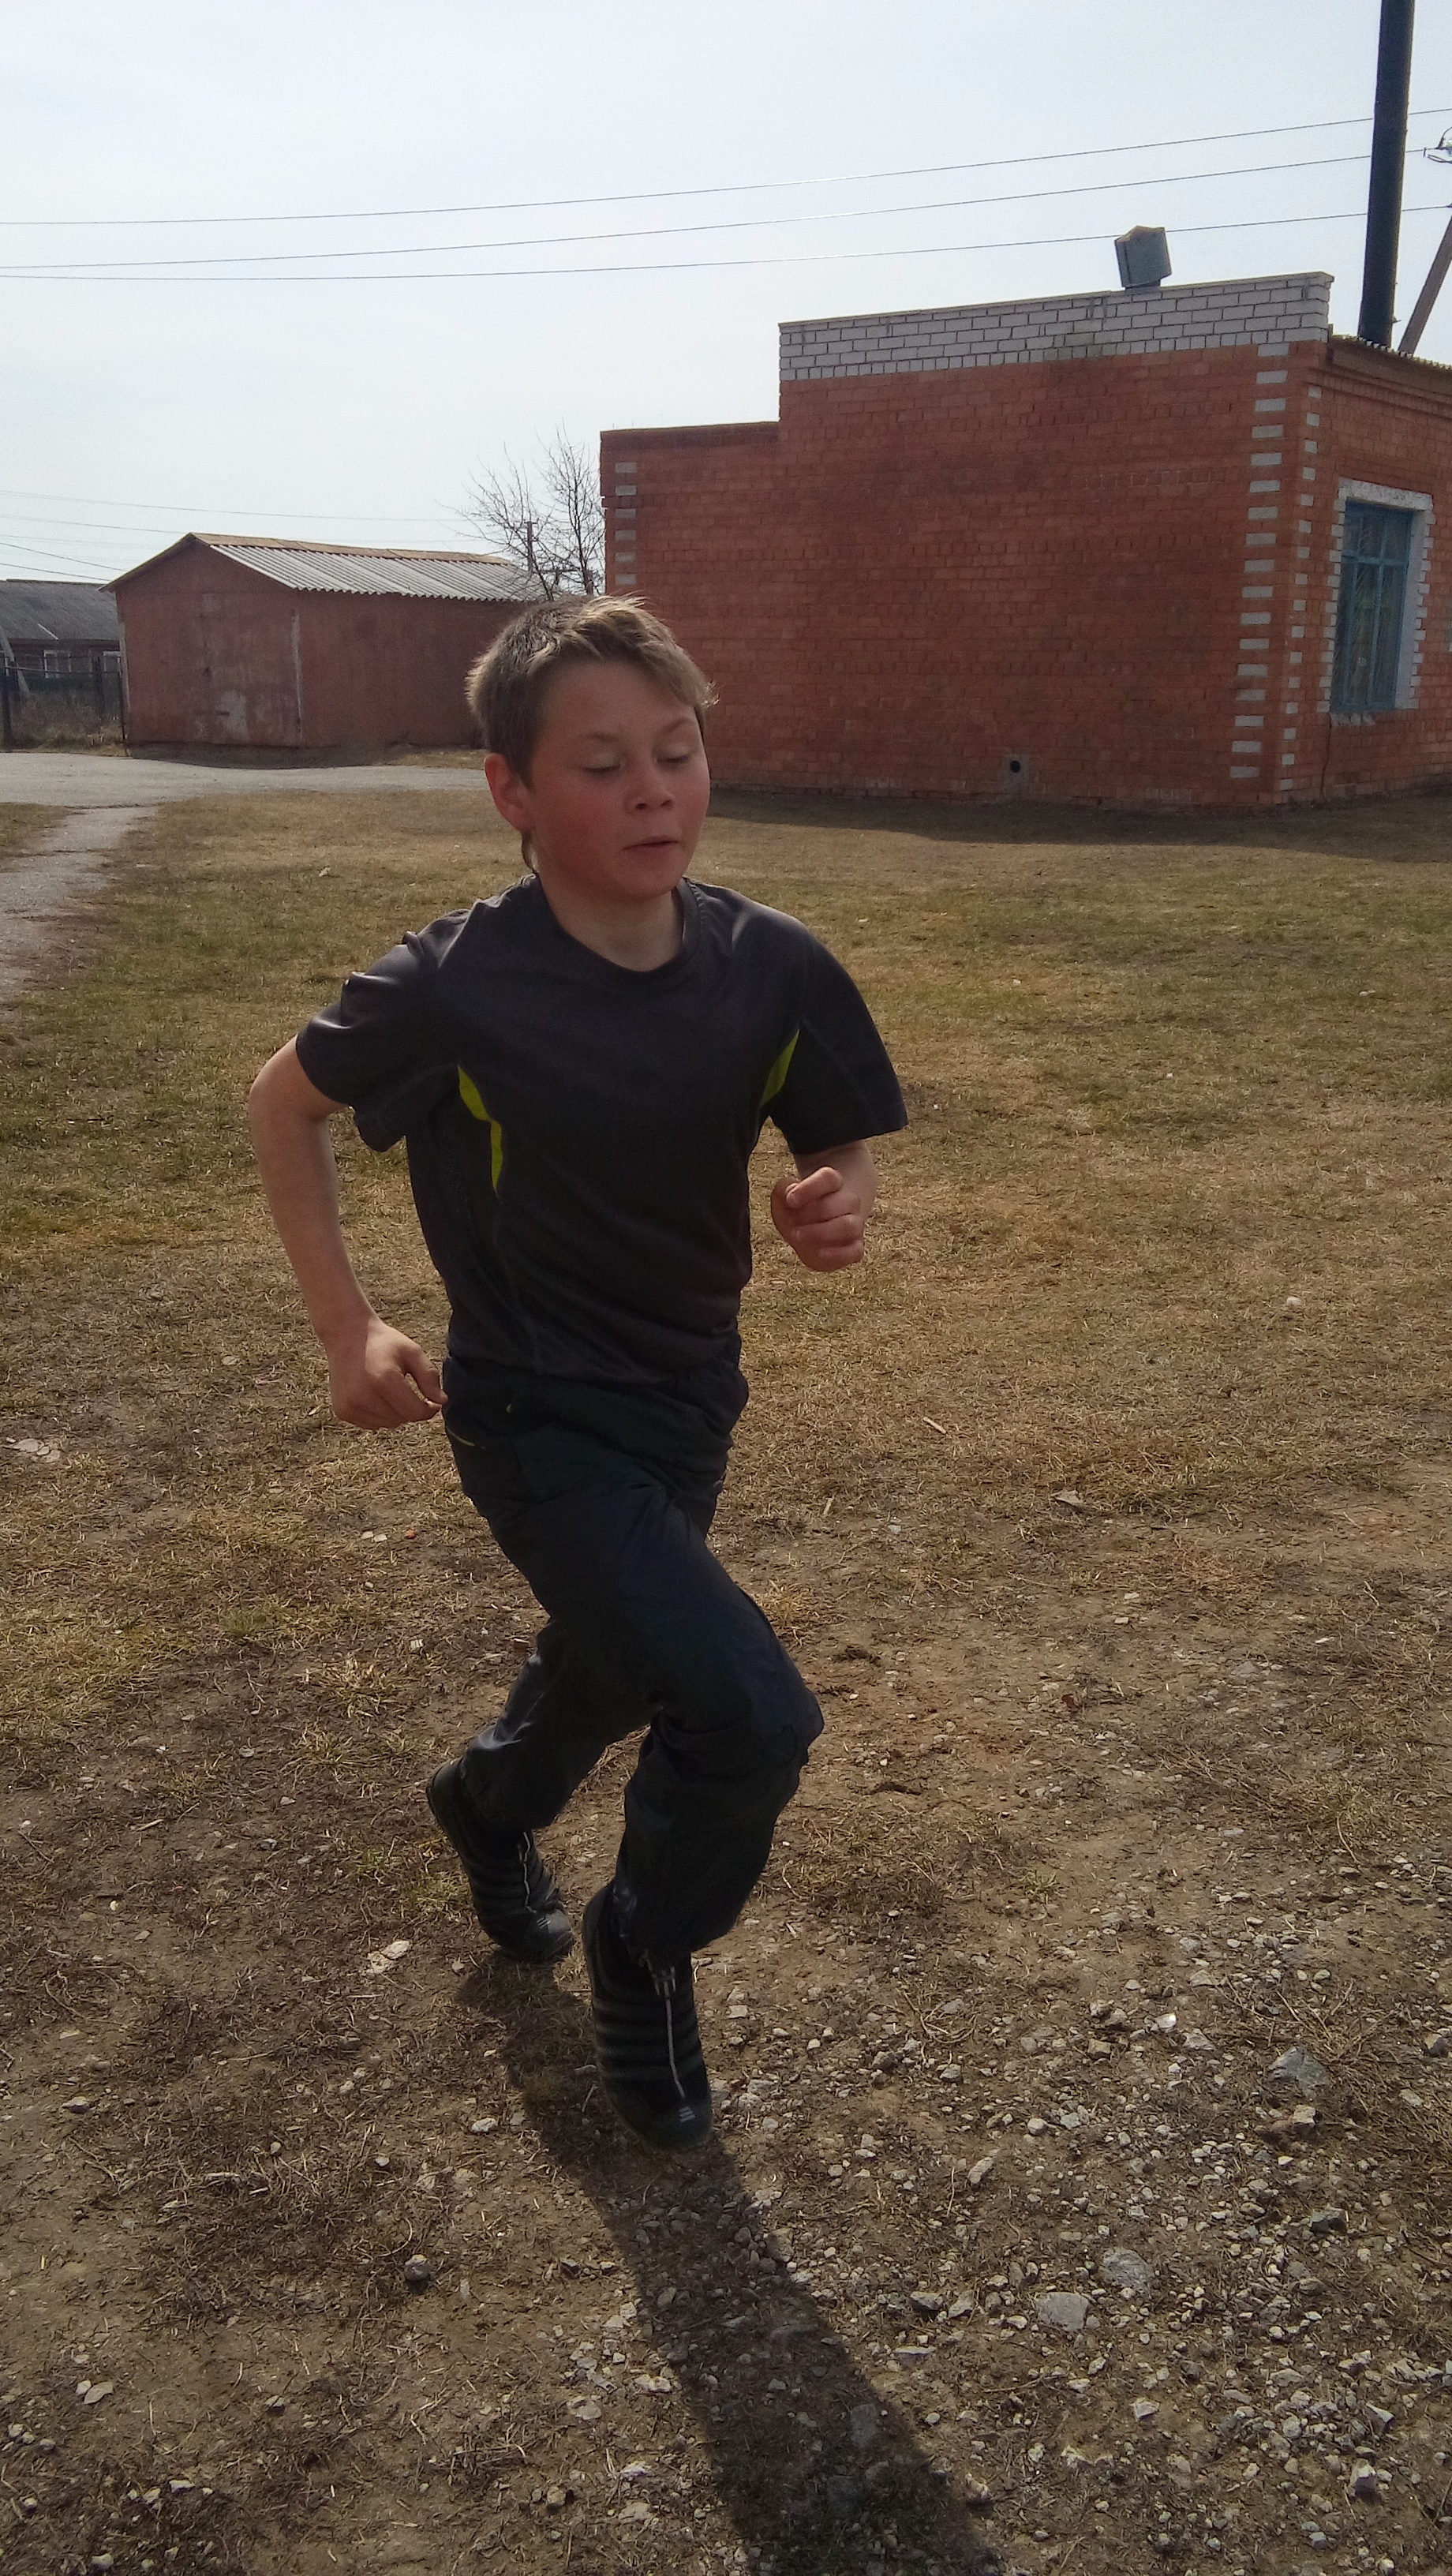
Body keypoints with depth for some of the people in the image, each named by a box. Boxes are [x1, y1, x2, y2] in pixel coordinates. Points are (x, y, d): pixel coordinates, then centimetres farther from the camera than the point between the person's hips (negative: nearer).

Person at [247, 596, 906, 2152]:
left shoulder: (773, 969, -13)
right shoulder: (455, 990, -23)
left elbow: (842, 1147, 1)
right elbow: (286, 1103, -5)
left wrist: (836, 1209, -23)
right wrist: (346, 1328, -9)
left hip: (689, 1399, 6)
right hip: (540, 1424, -5)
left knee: (616, 1664, 27)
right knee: (750, 1715, -18)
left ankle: (493, 1800, 63)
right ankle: (645, 1950, 15)